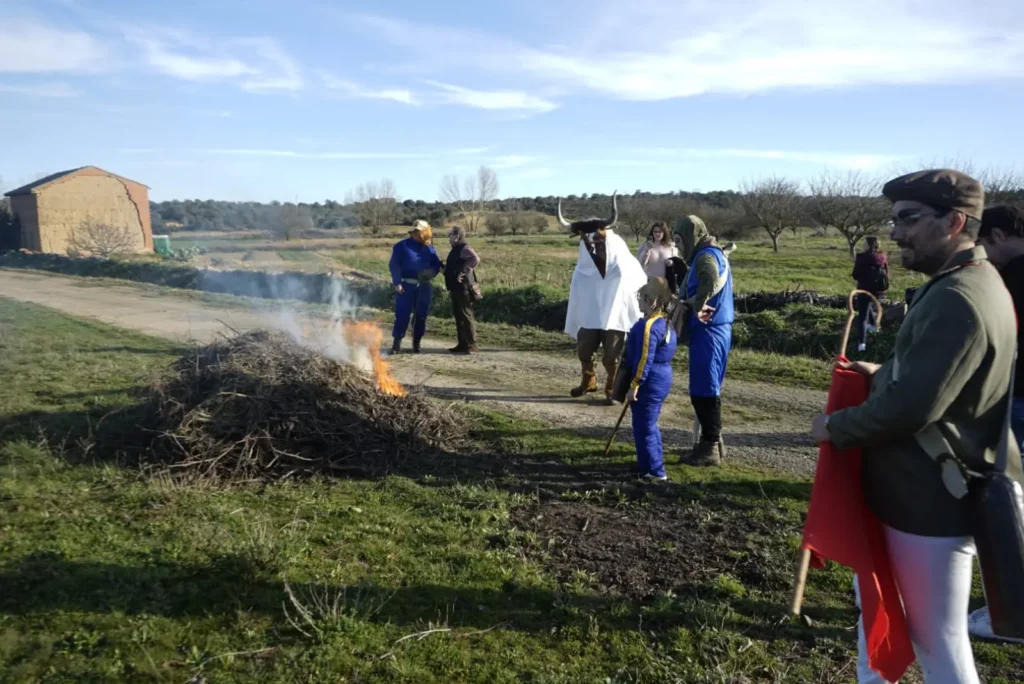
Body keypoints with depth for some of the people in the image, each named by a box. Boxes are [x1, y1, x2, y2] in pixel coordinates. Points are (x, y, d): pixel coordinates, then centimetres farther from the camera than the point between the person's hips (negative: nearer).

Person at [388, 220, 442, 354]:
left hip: (423, 287, 4)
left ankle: (416, 344, 16)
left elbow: (436, 264, 13)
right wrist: (397, 283, -16)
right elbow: (394, 265, -6)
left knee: (421, 315, 6)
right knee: (402, 314, -5)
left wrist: (431, 273, -9)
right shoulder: (402, 246, -3)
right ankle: (397, 344, 2)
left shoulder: (429, 248, 10)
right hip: (406, 286, -4)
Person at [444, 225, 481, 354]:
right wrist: (445, 267, 12)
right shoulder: (455, 250, 18)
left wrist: (463, 272, -27)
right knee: (458, 316, 11)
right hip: (456, 288, 10)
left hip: (463, 288, -10)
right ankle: (462, 344, 17)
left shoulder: (464, 248, -14)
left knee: (466, 316, -8)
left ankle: (472, 345, -5)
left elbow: (476, 260, -30)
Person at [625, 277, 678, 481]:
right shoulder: (665, 322, 11)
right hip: (662, 378, 10)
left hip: (650, 382, -10)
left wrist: (635, 385, -18)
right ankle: (649, 463, 30)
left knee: (644, 427, -2)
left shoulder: (649, 326, -21)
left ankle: (654, 470, 3)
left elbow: (644, 359, -23)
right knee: (649, 425, 21)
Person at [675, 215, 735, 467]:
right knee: (708, 388, 17)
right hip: (717, 328, 10)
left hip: (709, 330, -10)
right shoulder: (715, 253, 18)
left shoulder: (706, 256, -14)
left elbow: (710, 281, -36)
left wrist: (697, 306, -24)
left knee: (703, 390, -4)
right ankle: (713, 441, 26)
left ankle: (710, 448, 3)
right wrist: (688, 300, -2)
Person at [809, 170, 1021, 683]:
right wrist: (884, 373, 7)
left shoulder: (955, 300, -25)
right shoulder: (969, 281, 9)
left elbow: (911, 407, -29)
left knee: (936, 638, 5)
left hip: (931, 500, -11)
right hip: (928, 487, 11)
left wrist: (836, 427, -14)